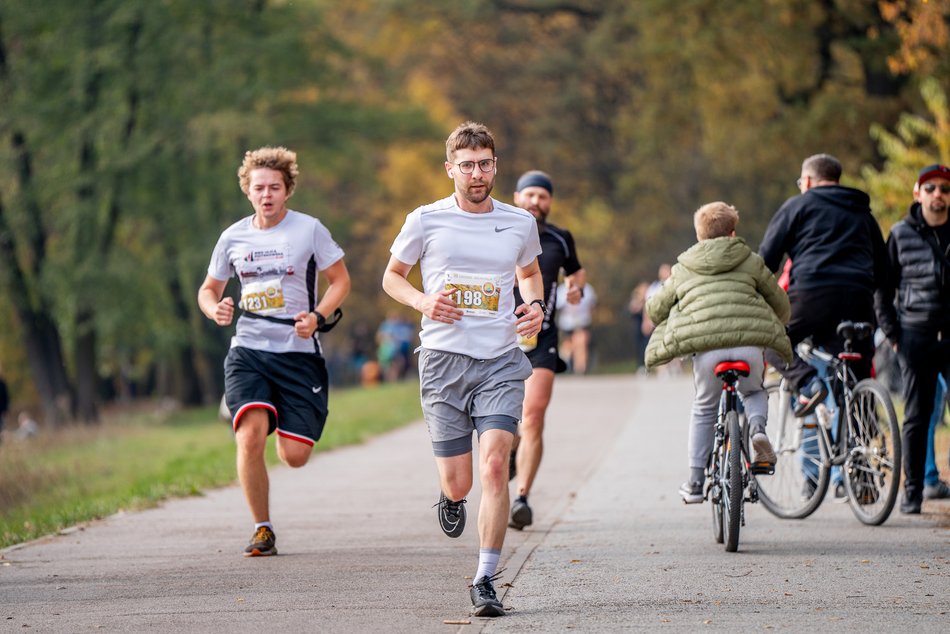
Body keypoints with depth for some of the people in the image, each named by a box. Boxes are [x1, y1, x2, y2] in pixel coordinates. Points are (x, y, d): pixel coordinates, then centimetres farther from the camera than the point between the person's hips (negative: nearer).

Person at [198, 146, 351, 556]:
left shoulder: (309, 229, -2)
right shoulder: (233, 237, 6)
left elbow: (340, 280, 5)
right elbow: (209, 289, 18)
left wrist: (317, 316, -13)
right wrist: (215, 309, -6)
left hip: (298, 353, -1)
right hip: (248, 352, 1)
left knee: (295, 457, -4)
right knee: (249, 436, -22)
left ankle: (288, 428, 37)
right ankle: (262, 531, -7)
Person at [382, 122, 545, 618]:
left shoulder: (520, 223, 7)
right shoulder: (426, 221, 1)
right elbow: (392, 276, 13)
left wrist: (535, 306, 5)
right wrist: (422, 302, -8)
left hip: (501, 362, 1)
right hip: (444, 359, -1)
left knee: (494, 465, -17)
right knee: (458, 482, 1)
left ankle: (485, 581, -9)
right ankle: (450, 498, 41)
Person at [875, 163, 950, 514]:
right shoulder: (901, 234, 5)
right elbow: (883, 288, 9)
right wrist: (892, 333, 1)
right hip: (917, 337, 0)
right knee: (916, 416, 3)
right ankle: (911, 492, 8)